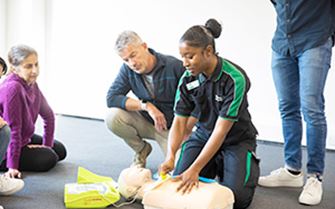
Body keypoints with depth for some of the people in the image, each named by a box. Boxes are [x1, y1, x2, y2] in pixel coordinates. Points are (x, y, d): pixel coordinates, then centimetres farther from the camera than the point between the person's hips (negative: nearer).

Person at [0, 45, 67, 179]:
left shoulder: (32, 84, -6)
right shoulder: (12, 88, -32)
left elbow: (48, 115, 4)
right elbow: (13, 129, -32)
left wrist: (47, 144, 0)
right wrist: (12, 166, -29)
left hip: (25, 138, 9)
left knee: (60, 151, 16)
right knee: (49, 159, -16)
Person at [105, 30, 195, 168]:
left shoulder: (175, 66, -21)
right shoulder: (127, 69, -9)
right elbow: (111, 98, -17)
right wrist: (146, 105, -27)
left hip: (171, 127, -4)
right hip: (146, 123, 4)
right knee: (113, 117, -23)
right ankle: (142, 150, 4)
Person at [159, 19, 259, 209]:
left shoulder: (234, 79, -27)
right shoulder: (188, 79, -11)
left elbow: (222, 130, -28)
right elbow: (179, 122, -9)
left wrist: (195, 169, -33)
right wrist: (170, 156, -28)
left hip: (236, 139, -4)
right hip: (204, 135, 4)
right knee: (179, 185, -14)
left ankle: (250, 165, 13)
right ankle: (214, 167, 16)